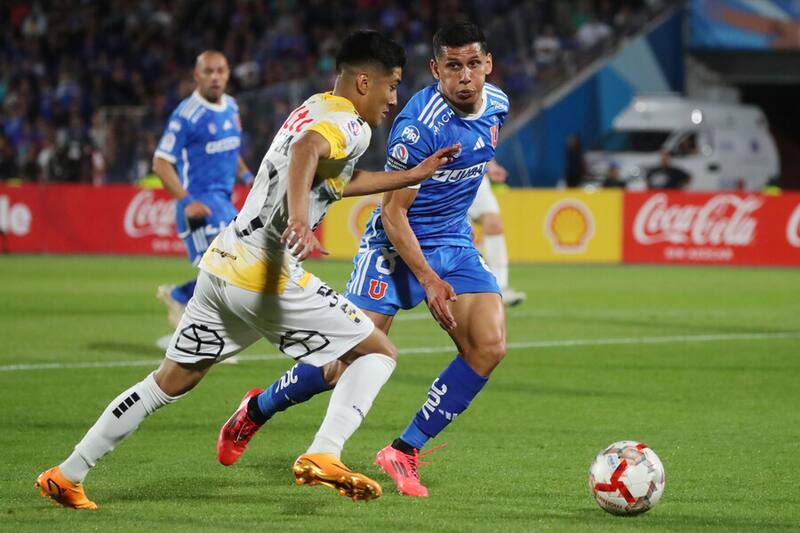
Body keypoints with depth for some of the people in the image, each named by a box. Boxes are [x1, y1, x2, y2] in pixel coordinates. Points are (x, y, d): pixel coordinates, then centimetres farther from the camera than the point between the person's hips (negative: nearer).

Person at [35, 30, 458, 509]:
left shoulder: (313, 109, 19)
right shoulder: (350, 125, -9)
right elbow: (307, 150, -32)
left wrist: (414, 175, 38)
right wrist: (299, 219, -48)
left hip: (221, 266, 9)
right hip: (267, 277, -9)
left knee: (170, 382, 18)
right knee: (379, 352, 1)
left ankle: (67, 475, 18)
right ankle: (324, 455, -17)